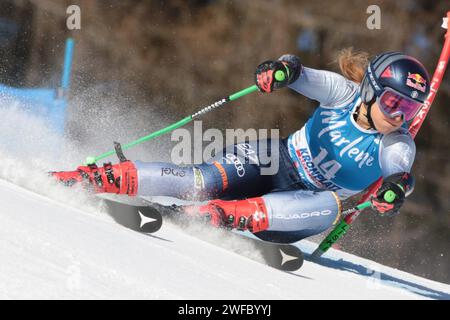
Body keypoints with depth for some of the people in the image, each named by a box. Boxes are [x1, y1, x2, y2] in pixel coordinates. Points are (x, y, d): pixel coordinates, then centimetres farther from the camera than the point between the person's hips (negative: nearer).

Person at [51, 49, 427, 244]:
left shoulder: (399, 148, -16)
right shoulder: (345, 92, -13)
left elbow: (401, 174, -34)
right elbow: (301, 75, -19)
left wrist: (397, 187, -59)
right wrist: (284, 68, -44)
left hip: (297, 201, 0)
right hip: (276, 160, 0)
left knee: (329, 206, -37)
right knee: (200, 183, -26)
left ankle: (220, 215, -46)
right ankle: (96, 177, -19)